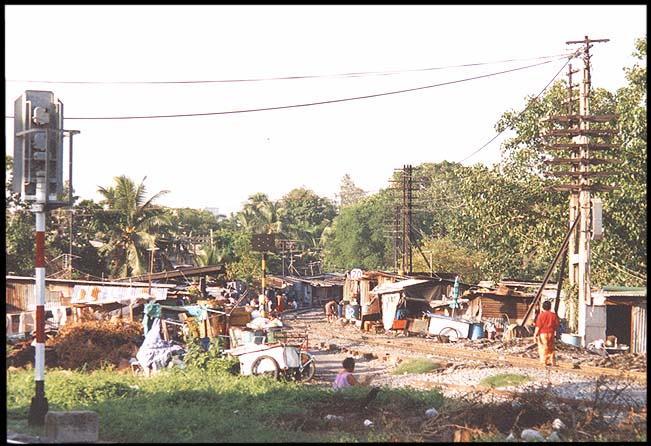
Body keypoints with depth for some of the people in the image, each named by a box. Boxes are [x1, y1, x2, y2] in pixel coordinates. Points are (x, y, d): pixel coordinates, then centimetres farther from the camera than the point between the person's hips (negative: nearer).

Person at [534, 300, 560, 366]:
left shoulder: (541, 315, -9)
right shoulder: (553, 315, 2)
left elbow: (538, 326, -10)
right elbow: (556, 326, 6)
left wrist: (535, 335, -5)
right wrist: (556, 335, 17)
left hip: (542, 333, -4)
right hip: (551, 333, 4)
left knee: (543, 348, 1)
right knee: (551, 348, 14)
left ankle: (544, 362, 0)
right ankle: (552, 362, 13)